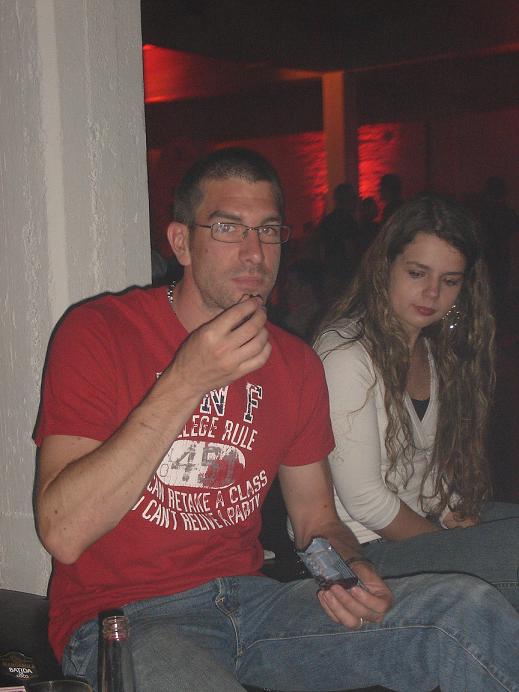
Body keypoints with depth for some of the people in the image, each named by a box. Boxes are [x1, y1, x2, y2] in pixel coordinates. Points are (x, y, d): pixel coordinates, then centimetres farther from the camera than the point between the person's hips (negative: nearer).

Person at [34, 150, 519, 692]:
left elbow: (315, 516, 17)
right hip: (125, 618, -5)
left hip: (249, 598, 5)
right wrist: (185, 384, -23)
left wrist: (352, 571, -7)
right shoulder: (97, 332, -8)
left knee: (468, 610, -16)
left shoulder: (296, 363, 9)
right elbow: (62, 534, -18)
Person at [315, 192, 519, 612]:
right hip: (366, 550, -9)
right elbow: (364, 500, -18)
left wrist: (456, 514, -2)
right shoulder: (347, 353, -16)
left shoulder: (435, 350, 10)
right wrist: (448, 539, -8)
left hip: (428, 522, 9)